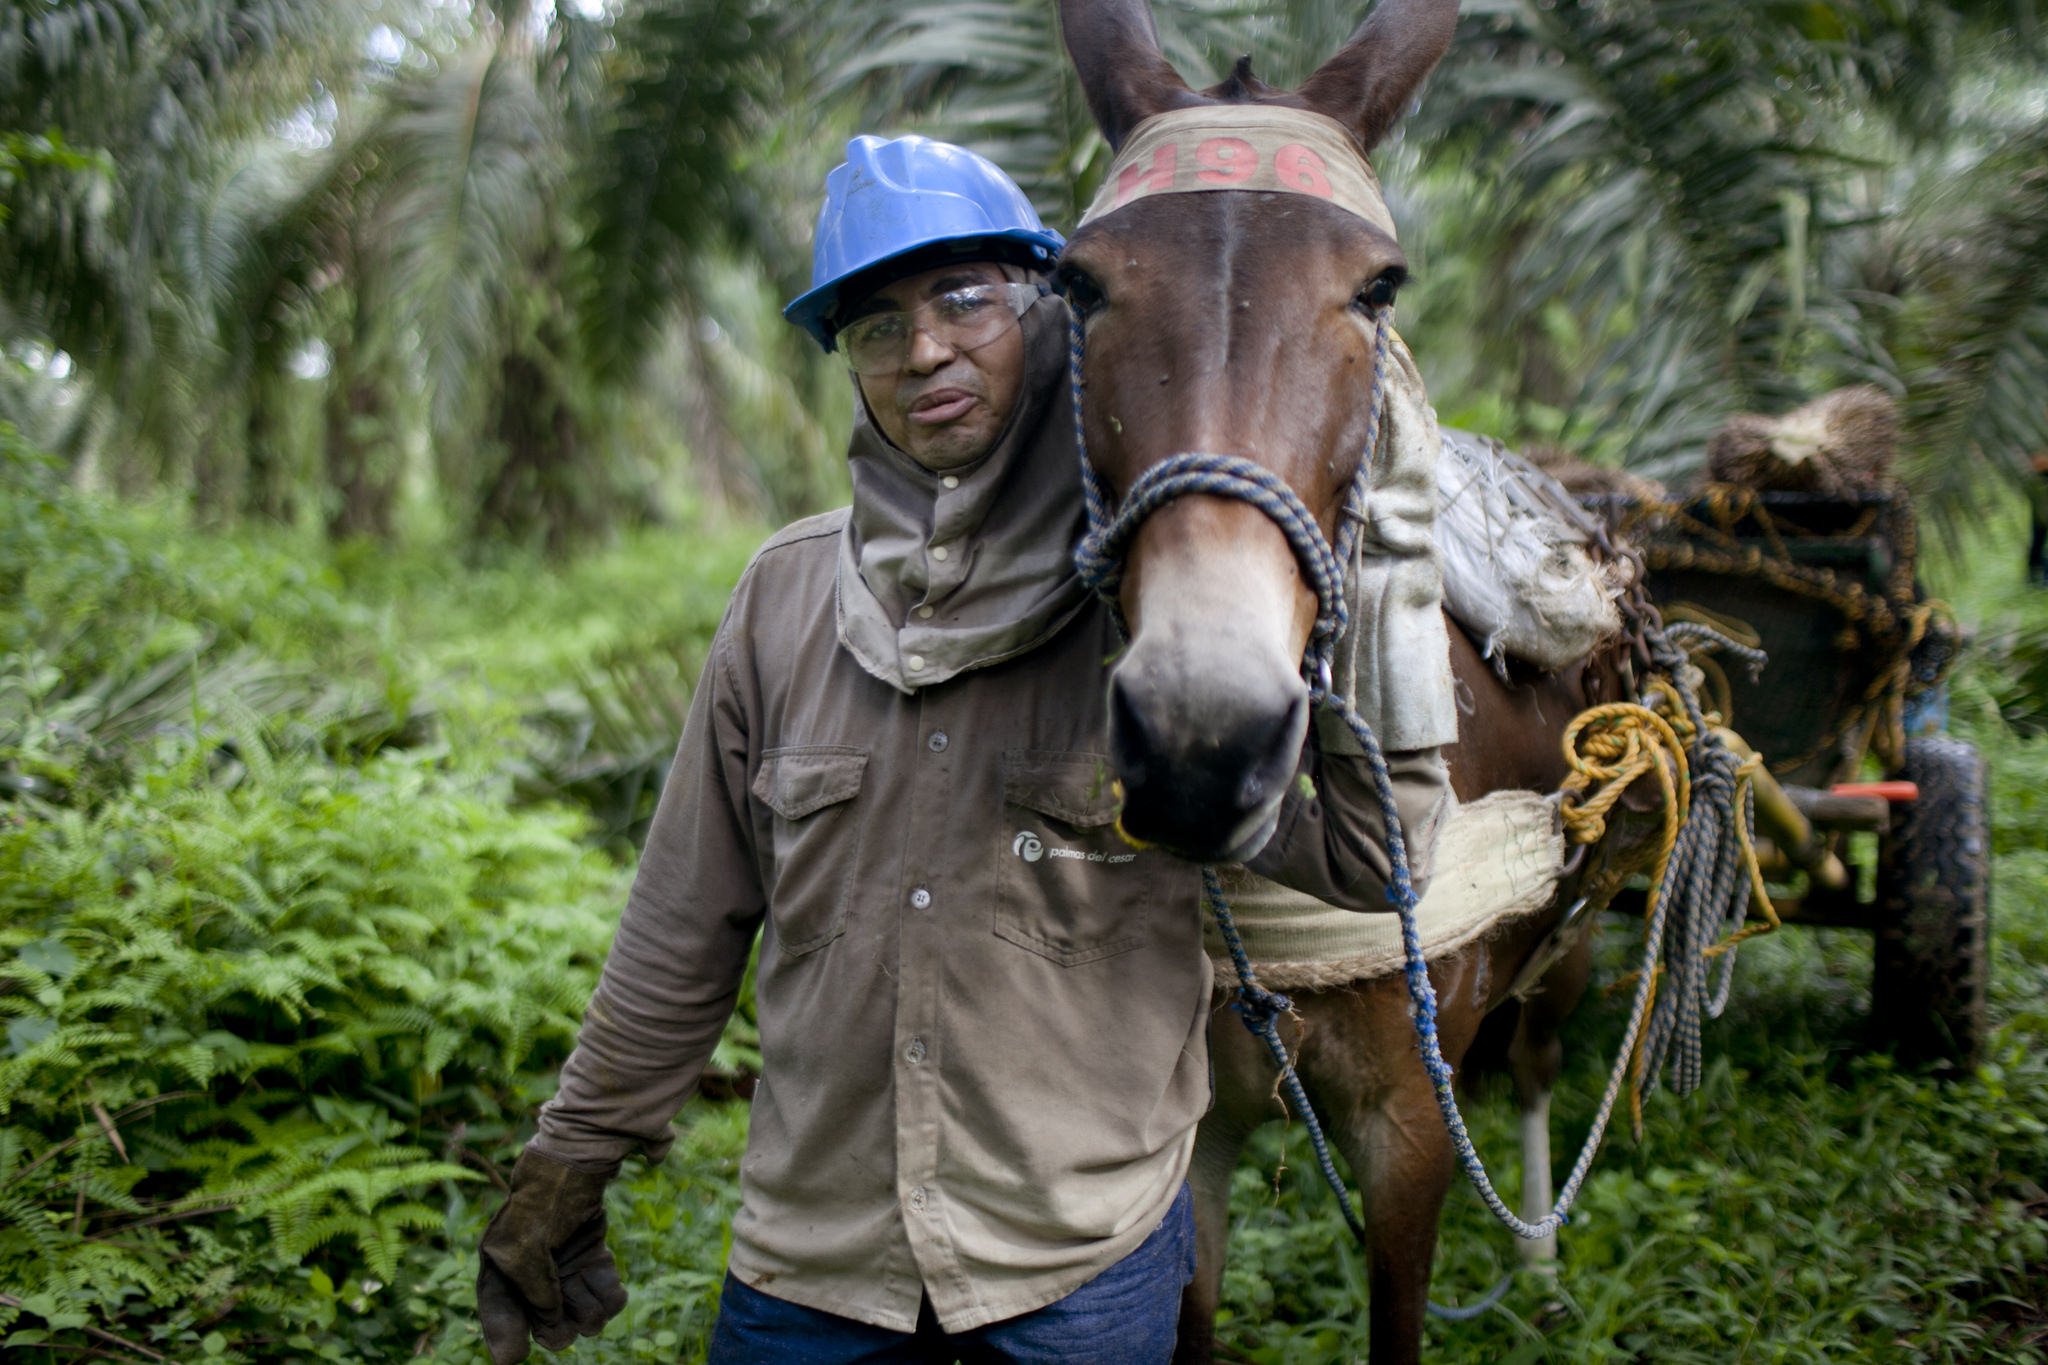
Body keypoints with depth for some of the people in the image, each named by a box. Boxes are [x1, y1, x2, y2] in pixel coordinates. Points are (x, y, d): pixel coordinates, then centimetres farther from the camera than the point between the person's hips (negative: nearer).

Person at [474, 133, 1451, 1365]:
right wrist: (571, 1165, 10)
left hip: (1086, 1266, -1)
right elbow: (687, 920, 5)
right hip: (810, 1252, 2)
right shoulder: (788, 596, -3)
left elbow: (1373, 860, -15)